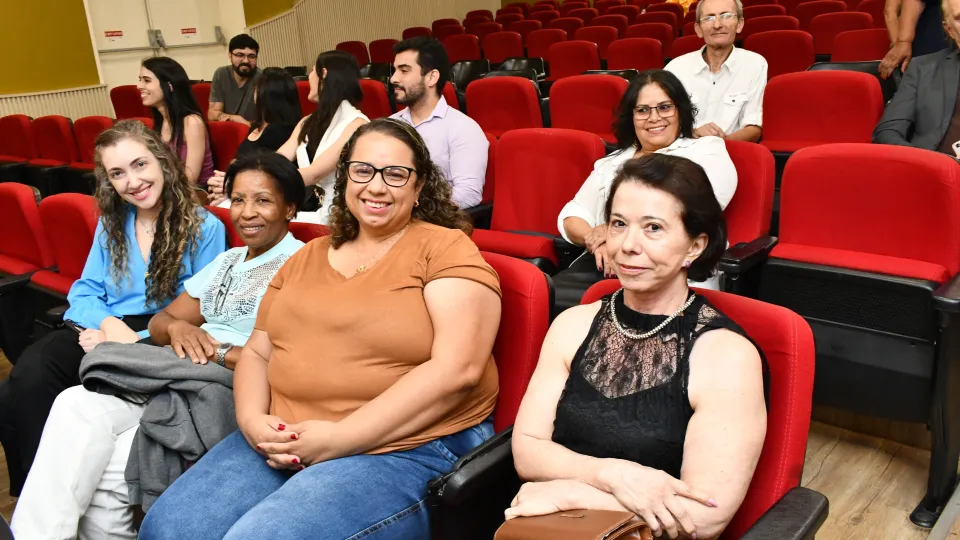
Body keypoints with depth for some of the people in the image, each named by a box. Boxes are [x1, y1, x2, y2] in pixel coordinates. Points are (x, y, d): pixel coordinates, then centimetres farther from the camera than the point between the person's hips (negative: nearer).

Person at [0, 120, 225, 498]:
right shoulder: (111, 222, 16)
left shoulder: (204, 228, -2)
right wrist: (110, 324, -11)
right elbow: (84, 293, 13)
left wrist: (132, 339, -17)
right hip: (103, 333, 5)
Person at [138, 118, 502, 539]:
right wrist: (252, 419, -5)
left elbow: (457, 369, -15)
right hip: (284, 445, 6)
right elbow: (257, 352, 18)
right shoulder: (308, 257, 16)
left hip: (406, 450, -5)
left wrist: (340, 438, -18)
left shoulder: (445, 248, -4)